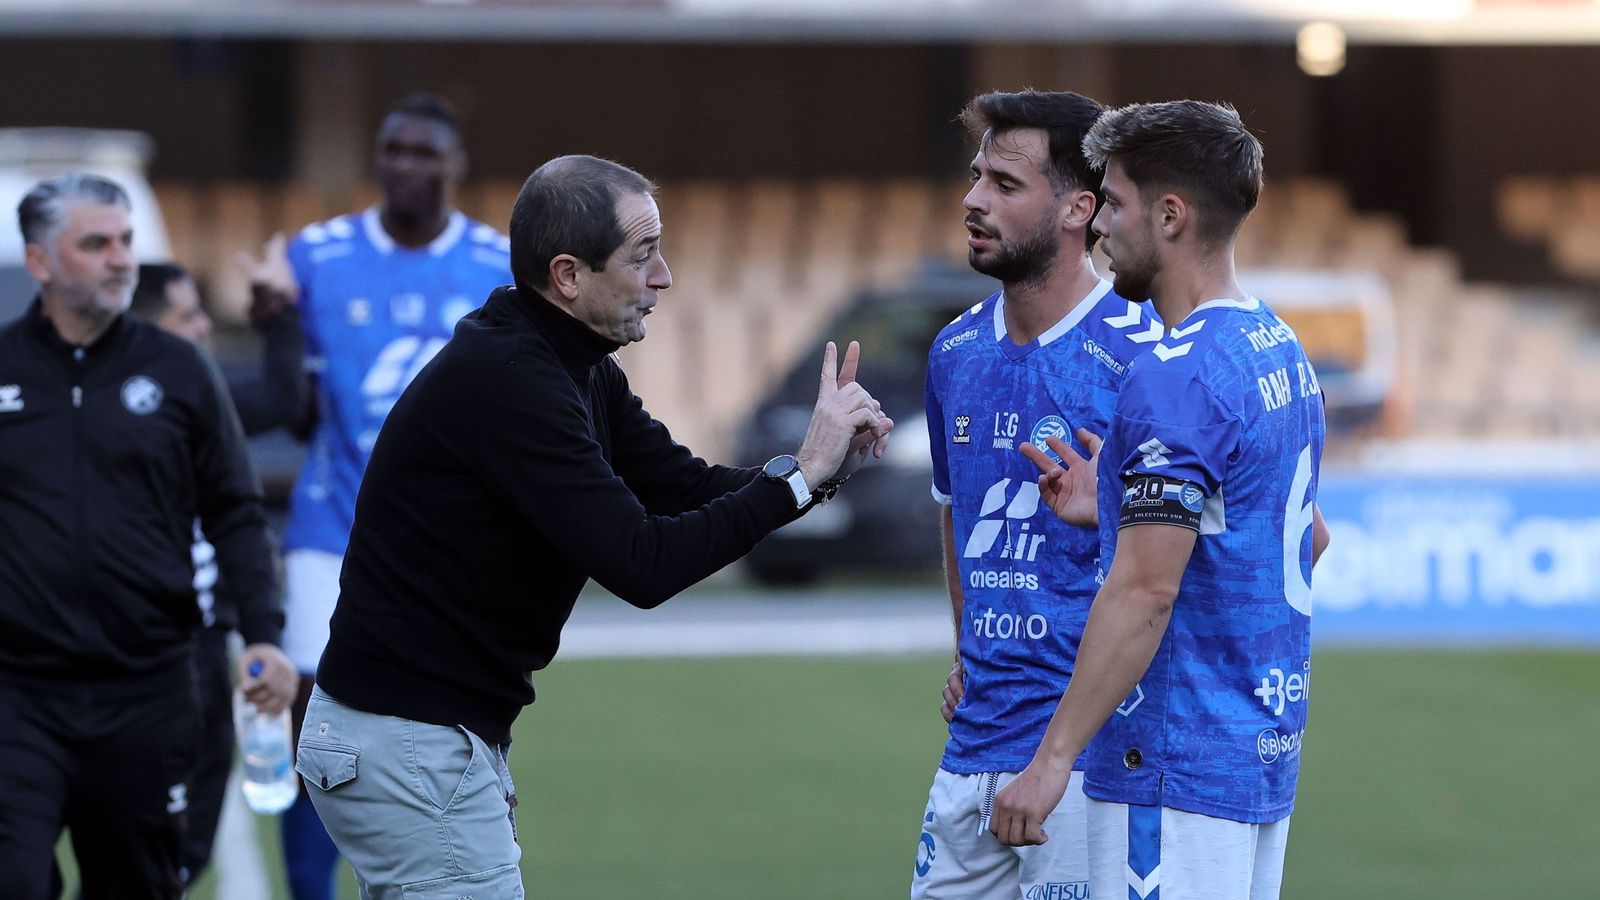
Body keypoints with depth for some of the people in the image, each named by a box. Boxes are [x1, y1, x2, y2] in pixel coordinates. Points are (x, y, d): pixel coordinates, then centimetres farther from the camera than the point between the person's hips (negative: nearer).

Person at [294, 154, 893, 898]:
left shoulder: (573, 367, 9)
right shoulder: (507, 381, -22)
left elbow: (685, 490, 9)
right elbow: (640, 565, -27)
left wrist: (822, 463, -7)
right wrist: (800, 477, -21)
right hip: (411, 745, -10)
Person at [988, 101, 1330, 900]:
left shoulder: (1177, 377, -17)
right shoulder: (1279, 350, 13)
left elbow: (1146, 590, -22)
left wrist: (1054, 757, -21)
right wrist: (1118, 510, 18)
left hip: (1177, 772, -10)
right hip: (1266, 755, 10)